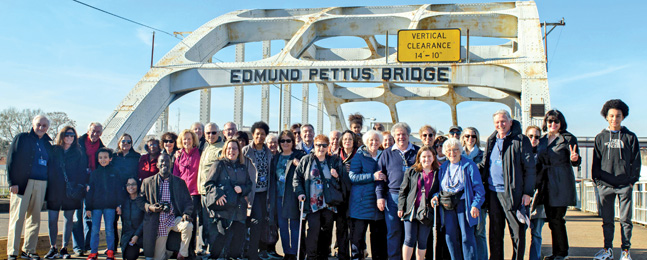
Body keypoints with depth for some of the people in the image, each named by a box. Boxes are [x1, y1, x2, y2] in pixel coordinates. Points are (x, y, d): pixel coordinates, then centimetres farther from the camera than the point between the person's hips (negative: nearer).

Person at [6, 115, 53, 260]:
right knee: (17, 218, -6)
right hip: (22, 183, -5)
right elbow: (11, 160, -2)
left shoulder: (47, 144, 17)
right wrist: (12, 182, -11)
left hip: (41, 185, 5)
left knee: (35, 219, 7)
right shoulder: (21, 138, 4)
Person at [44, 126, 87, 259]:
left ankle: (64, 248, 13)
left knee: (69, 219, 4)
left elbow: (82, 173, 5)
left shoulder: (78, 153, 6)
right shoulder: (53, 150, 7)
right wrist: (46, 187, -2)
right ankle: (53, 248, 12)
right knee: (52, 219, -1)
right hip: (54, 191, 0)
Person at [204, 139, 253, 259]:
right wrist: (217, 194, -16)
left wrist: (241, 189, -4)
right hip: (222, 208, -4)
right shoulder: (219, 164, 4)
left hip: (238, 209, 4)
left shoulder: (243, 167, 17)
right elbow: (208, 183, -1)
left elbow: (249, 185, 18)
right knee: (219, 236, -8)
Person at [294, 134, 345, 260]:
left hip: (328, 203, 3)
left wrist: (337, 177, -7)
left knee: (327, 231, 8)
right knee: (313, 229, -12)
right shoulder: (306, 160, 5)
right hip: (312, 203, -3)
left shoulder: (334, 161, 10)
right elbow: (297, 177, 7)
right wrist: (299, 192, -5)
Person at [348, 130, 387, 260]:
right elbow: (352, 176, -11)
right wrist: (372, 176, -18)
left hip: (377, 202, 4)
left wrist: (384, 177, 3)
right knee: (358, 234, 0)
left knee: (379, 233, 7)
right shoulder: (359, 156, 0)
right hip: (361, 202, -4)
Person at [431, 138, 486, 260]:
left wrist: (475, 205, -14)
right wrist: (436, 196, 2)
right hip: (447, 206, 5)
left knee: (467, 237, -7)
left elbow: (478, 187, -5)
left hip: (463, 204, -5)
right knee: (450, 237, 6)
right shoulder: (443, 167, 16)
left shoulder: (469, 165, -2)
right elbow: (439, 187, 23)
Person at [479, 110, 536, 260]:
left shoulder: (520, 140, -3)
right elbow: (483, 165, 20)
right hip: (493, 193, 5)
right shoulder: (491, 141, 14)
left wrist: (527, 192, -10)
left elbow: (529, 168, -5)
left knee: (517, 231, 1)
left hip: (512, 193, -5)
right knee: (495, 231, 12)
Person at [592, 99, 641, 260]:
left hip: (625, 186, -1)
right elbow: (596, 160, 12)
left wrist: (633, 180, -1)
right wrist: (597, 179, 5)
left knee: (625, 220, 2)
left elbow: (636, 160, 7)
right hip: (605, 185, 1)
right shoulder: (600, 137, 9)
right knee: (607, 220, 6)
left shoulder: (630, 137, 6)